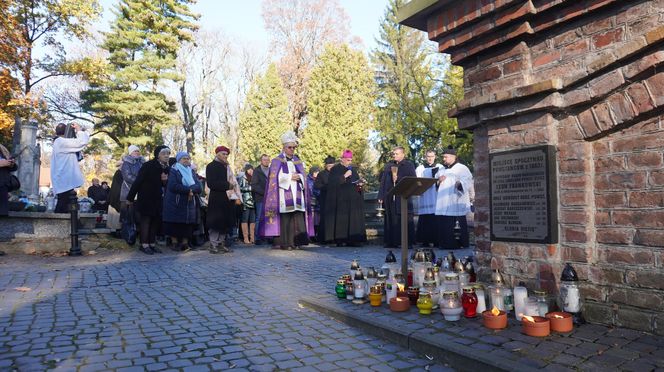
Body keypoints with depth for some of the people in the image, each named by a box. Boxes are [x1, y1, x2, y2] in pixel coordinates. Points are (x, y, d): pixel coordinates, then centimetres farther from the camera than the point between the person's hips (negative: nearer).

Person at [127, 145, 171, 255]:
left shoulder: (167, 168, 5)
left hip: (158, 199, 6)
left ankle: (152, 243, 13)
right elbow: (137, 181, -13)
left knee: (156, 221, 5)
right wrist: (130, 198, -12)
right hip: (146, 197, -6)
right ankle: (144, 244, 4)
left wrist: (165, 180, -8)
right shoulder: (148, 166, -14)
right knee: (145, 219, -2)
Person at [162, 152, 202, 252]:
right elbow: (173, 186, -15)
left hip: (189, 205, 4)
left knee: (187, 224, -1)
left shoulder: (192, 171, 16)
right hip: (175, 204, -4)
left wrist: (191, 190, -18)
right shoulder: (173, 171, 2)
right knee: (175, 224, -4)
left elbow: (198, 186, 3)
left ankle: (185, 243, 3)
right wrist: (188, 190, -15)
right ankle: (175, 244, 3)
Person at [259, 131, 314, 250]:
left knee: (297, 219, -2)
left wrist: (299, 177, -6)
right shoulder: (277, 161, 5)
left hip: (296, 195, 4)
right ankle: (284, 242, -4)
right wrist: (290, 177, -10)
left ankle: (295, 242, 1)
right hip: (284, 195, -4)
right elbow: (275, 177, -6)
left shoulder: (298, 161, 20)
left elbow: (304, 176, 16)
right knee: (284, 219, -8)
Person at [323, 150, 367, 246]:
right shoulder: (335, 169, 0)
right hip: (340, 200, -5)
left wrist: (360, 183, 1)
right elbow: (333, 182, -12)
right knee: (341, 219, -9)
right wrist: (344, 176, -18)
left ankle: (351, 239, 1)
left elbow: (357, 180, 24)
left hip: (353, 200, 6)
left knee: (353, 219, -1)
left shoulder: (353, 169, 18)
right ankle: (339, 239, -5)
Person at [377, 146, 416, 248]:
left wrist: (398, 179, -11)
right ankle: (391, 242, 10)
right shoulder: (388, 165, 17)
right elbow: (382, 181, 15)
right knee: (391, 220, 4)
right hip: (390, 197, 4)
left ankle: (408, 243, 1)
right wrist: (381, 196, 7)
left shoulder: (409, 165, 7)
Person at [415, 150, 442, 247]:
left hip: (436, 198, 0)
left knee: (436, 220, -5)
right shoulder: (419, 169, 12)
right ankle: (425, 241, 1)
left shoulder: (440, 168, 13)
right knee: (425, 220, -4)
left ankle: (436, 241, 1)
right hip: (424, 198, 0)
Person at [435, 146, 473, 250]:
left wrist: (460, 184, -32)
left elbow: (468, 181, -11)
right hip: (443, 205, 6)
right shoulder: (442, 170, 24)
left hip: (456, 203, -6)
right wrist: (438, 181, 5)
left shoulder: (462, 168, 3)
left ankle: (461, 244, 2)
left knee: (457, 225, -6)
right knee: (443, 225, 2)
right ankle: (446, 244, 9)